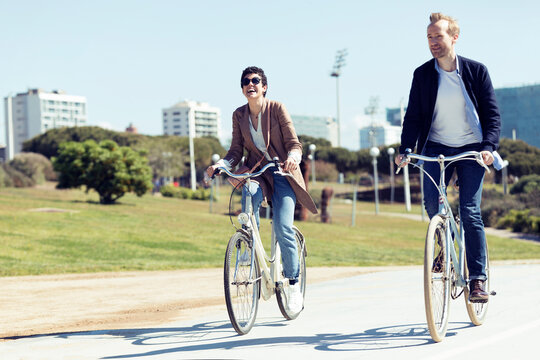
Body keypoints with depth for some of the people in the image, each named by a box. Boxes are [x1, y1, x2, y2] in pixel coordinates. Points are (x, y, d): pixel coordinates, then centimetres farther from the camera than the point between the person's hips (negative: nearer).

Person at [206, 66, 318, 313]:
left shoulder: (277, 109, -7)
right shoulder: (239, 115, 4)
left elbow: (294, 143, -10)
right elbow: (236, 151, 3)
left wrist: (293, 157, -32)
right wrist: (221, 164, -17)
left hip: (282, 172, -2)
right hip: (256, 171, 3)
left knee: (282, 226, -17)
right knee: (249, 197, -33)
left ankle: (293, 285, -2)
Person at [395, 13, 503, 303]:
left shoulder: (476, 71, -4)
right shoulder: (422, 74, 0)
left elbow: (492, 113, -3)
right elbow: (413, 116, 1)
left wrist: (489, 146, -19)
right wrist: (405, 150, -14)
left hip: (471, 149, -2)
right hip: (436, 147, 2)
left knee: (469, 211, -12)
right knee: (431, 203, -17)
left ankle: (478, 279, -3)